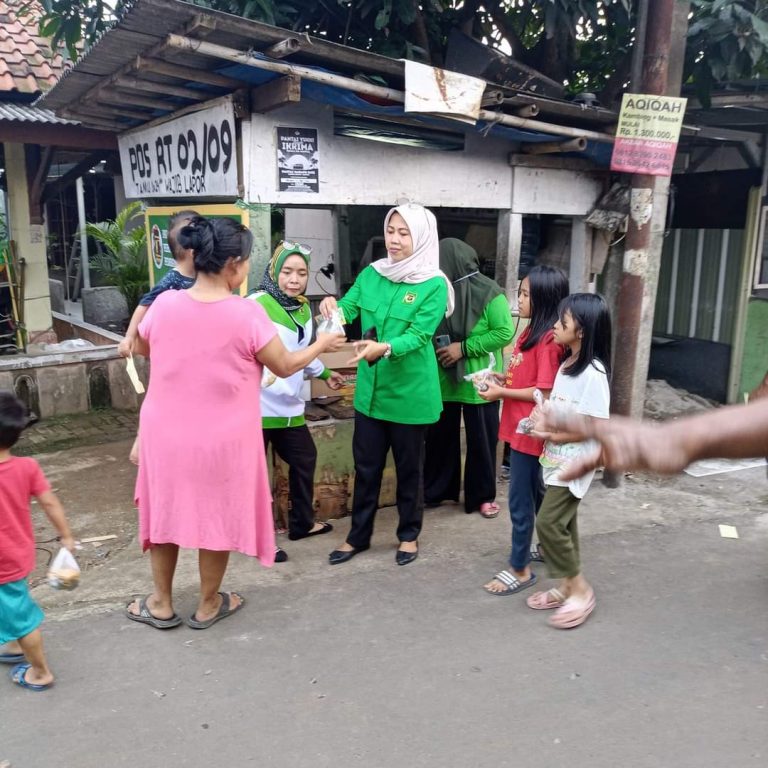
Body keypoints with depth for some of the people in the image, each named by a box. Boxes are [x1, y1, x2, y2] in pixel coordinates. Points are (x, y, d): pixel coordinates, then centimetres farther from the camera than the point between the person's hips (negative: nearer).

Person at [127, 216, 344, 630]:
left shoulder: (164, 304, -8)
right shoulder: (247, 313, -19)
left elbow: (141, 348, 12)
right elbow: (285, 366, -8)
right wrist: (321, 344, 9)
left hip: (166, 432, 3)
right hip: (223, 439, -3)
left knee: (165, 509, 19)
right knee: (218, 515, 15)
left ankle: (161, 604, 32)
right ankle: (208, 605, 30)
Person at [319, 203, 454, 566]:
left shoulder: (434, 285, -12)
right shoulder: (371, 274, 3)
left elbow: (418, 336, -20)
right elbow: (347, 309, -3)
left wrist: (384, 348, -39)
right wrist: (332, 307, -27)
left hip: (410, 392, -4)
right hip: (370, 389, 4)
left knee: (409, 467, 12)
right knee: (366, 466, 14)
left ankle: (409, 535, 31)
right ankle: (358, 536, 30)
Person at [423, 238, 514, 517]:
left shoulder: (488, 293, -13)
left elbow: (505, 332, -16)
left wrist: (463, 348, -19)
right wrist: (436, 352, -5)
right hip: (443, 382, 5)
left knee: (481, 440, 8)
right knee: (439, 437, 13)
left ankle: (483, 496, 23)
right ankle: (435, 491, 29)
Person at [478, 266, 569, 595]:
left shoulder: (549, 339, -20)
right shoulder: (531, 332, 9)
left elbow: (544, 392, -22)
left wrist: (501, 393, -17)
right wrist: (500, 378, 2)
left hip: (530, 431, -10)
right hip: (521, 428, 10)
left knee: (520, 501, 1)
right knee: (535, 493, 22)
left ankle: (520, 569, 14)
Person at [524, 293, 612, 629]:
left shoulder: (593, 373, -19)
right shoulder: (566, 365, 9)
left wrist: (554, 435, -18)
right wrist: (541, 415, -2)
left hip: (574, 462, -9)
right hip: (557, 459, 9)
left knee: (549, 523, -10)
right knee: (563, 523, 14)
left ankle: (581, 590, 6)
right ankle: (567, 586, 26)